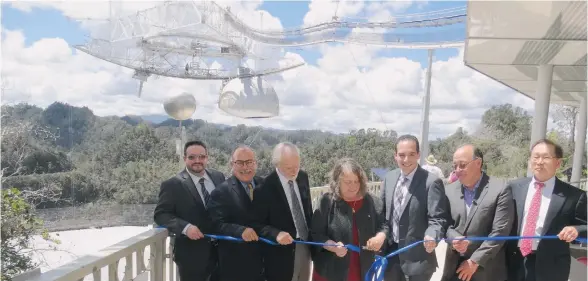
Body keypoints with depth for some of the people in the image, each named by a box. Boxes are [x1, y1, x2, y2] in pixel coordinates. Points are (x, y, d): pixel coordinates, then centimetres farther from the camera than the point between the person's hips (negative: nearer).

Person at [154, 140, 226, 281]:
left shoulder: (218, 177, 4)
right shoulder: (172, 185, -10)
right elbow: (160, 215, -11)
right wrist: (185, 227, -25)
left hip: (221, 248, 4)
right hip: (191, 254, -4)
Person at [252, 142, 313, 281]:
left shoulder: (303, 177, 0)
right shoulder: (264, 188, -19)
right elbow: (258, 225, -14)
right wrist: (276, 234, -31)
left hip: (305, 247, 6)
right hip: (282, 253, -6)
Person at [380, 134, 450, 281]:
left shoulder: (431, 182, -15)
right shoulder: (389, 177, 4)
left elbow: (437, 219, -16)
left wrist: (431, 237, -34)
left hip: (417, 258, -5)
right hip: (390, 253, 5)